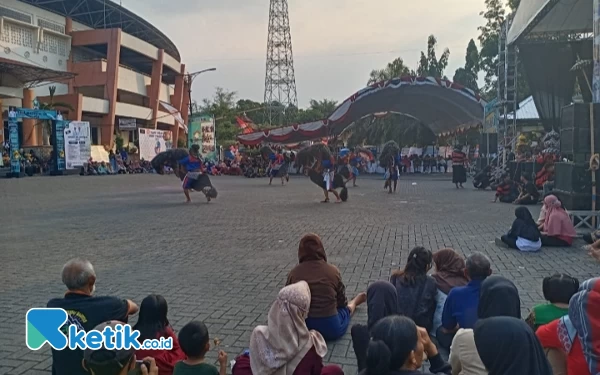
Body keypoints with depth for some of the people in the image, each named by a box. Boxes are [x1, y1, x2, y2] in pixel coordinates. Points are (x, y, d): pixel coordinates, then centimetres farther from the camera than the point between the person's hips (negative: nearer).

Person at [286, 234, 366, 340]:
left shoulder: (294, 273, -6)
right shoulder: (333, 271, -6)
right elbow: (342, 302, 8)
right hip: (330, 328, -1)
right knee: (345, 308, 33)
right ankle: (354, 302, 62)